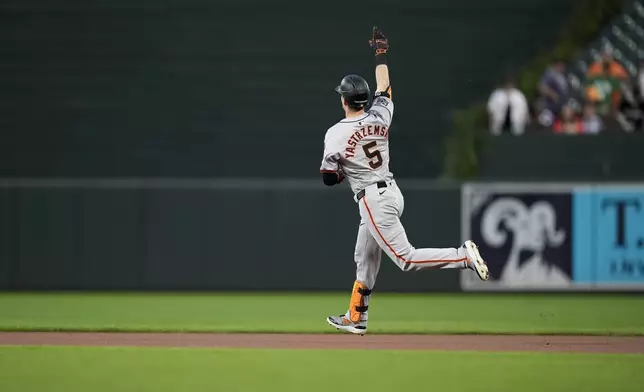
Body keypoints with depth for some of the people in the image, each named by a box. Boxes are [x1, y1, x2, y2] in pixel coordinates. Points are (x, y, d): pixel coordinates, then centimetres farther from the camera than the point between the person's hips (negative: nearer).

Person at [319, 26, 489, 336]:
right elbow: (383, 88, 21)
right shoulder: (379, 117, 1)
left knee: (405, 258, -9)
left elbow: (329, 179, -8)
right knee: (364, 258, 19)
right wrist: (381, 54, 31)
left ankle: (464, 256, -21)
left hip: (372, 200, -8)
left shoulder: (336, 134, -14)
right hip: (392, 192, 8)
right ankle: (356, 318, 27)